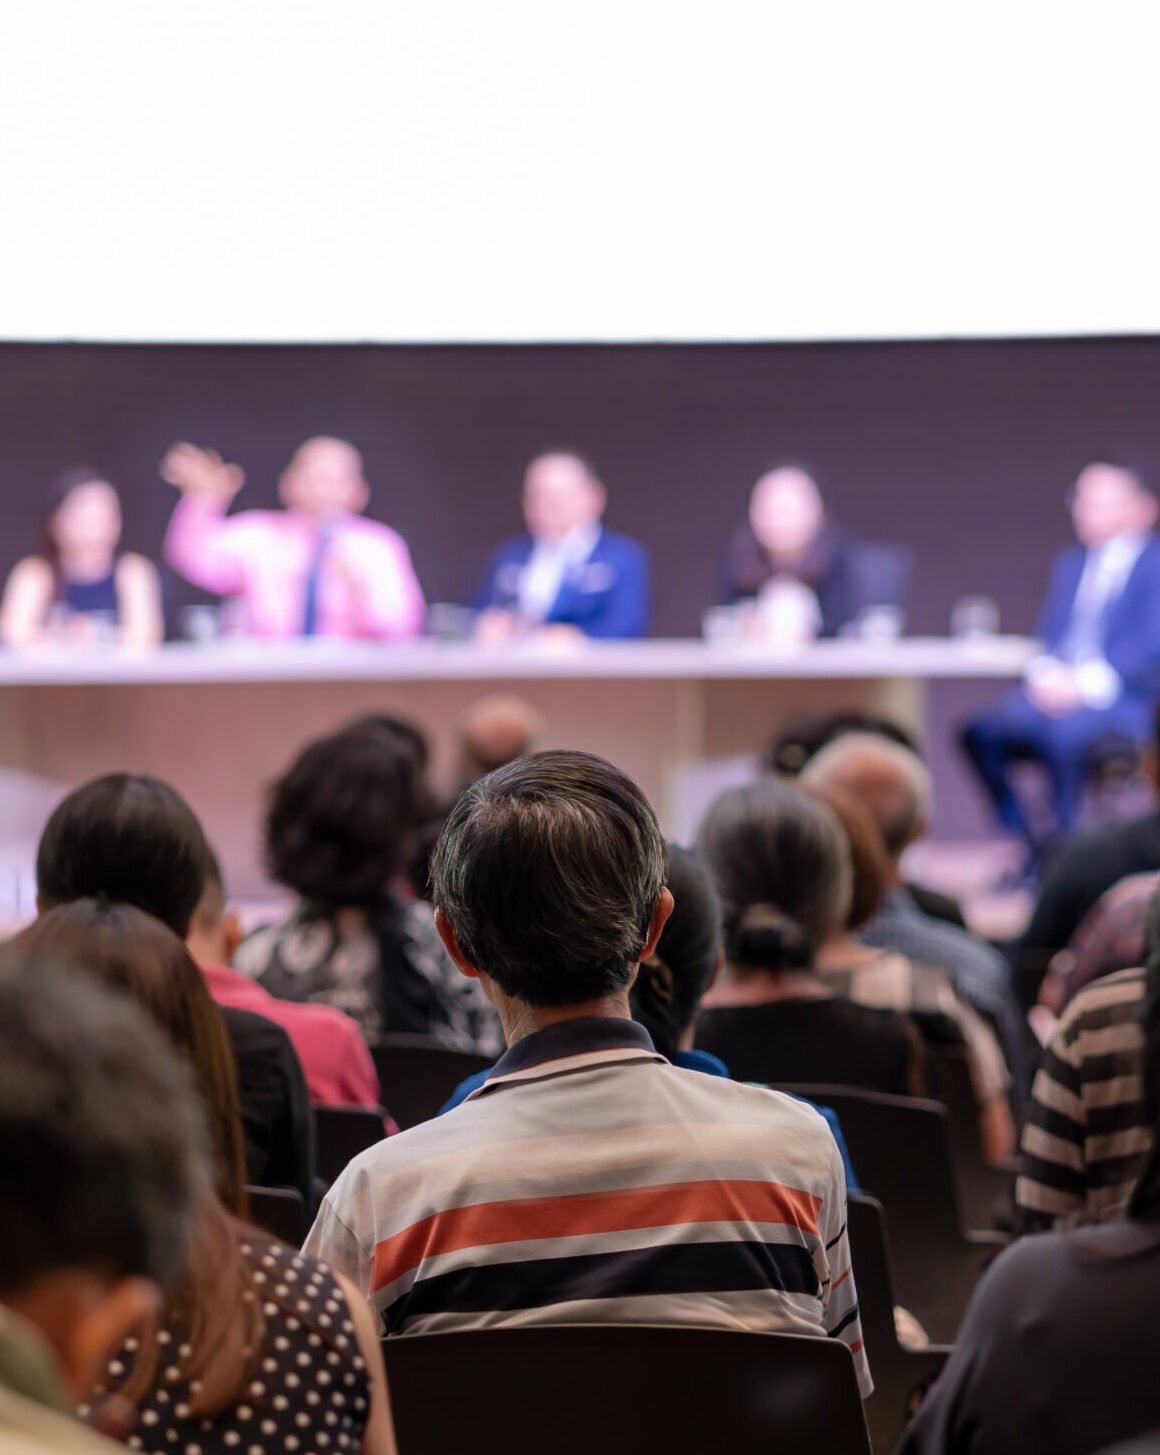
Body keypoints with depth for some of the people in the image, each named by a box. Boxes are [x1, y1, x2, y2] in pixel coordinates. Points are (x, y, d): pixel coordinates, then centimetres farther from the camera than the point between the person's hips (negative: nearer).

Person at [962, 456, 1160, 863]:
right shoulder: (1071, 564, 24)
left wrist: (1083, 683, -19)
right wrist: (1044, 674, -5)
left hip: (1126, 700, -6)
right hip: (1058, 689, 6)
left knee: (1063, 735, -37)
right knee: (982, 732, -21)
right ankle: (1029, 848, -11)